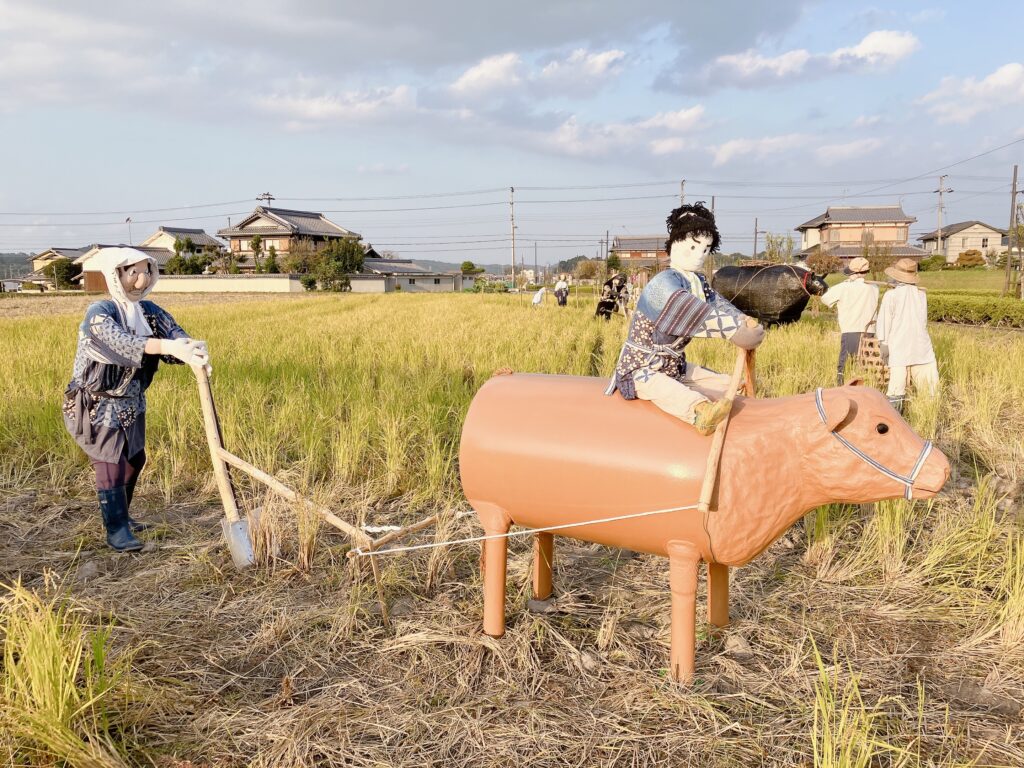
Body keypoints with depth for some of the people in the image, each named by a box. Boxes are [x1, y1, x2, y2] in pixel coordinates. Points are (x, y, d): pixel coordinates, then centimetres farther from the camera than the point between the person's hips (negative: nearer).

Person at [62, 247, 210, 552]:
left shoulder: (149, 311, 0)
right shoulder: (99, 313, -21)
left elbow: (175, 333, -15)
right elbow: (123, 343, -40)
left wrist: (194, 349, -41)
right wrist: (170, 347, -55)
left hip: (131, 402, 7)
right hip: (97, 404, -7)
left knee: (134, 459, 15)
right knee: (111, 464, -6)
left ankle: (120, 516, 35)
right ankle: (116, 530, 5)